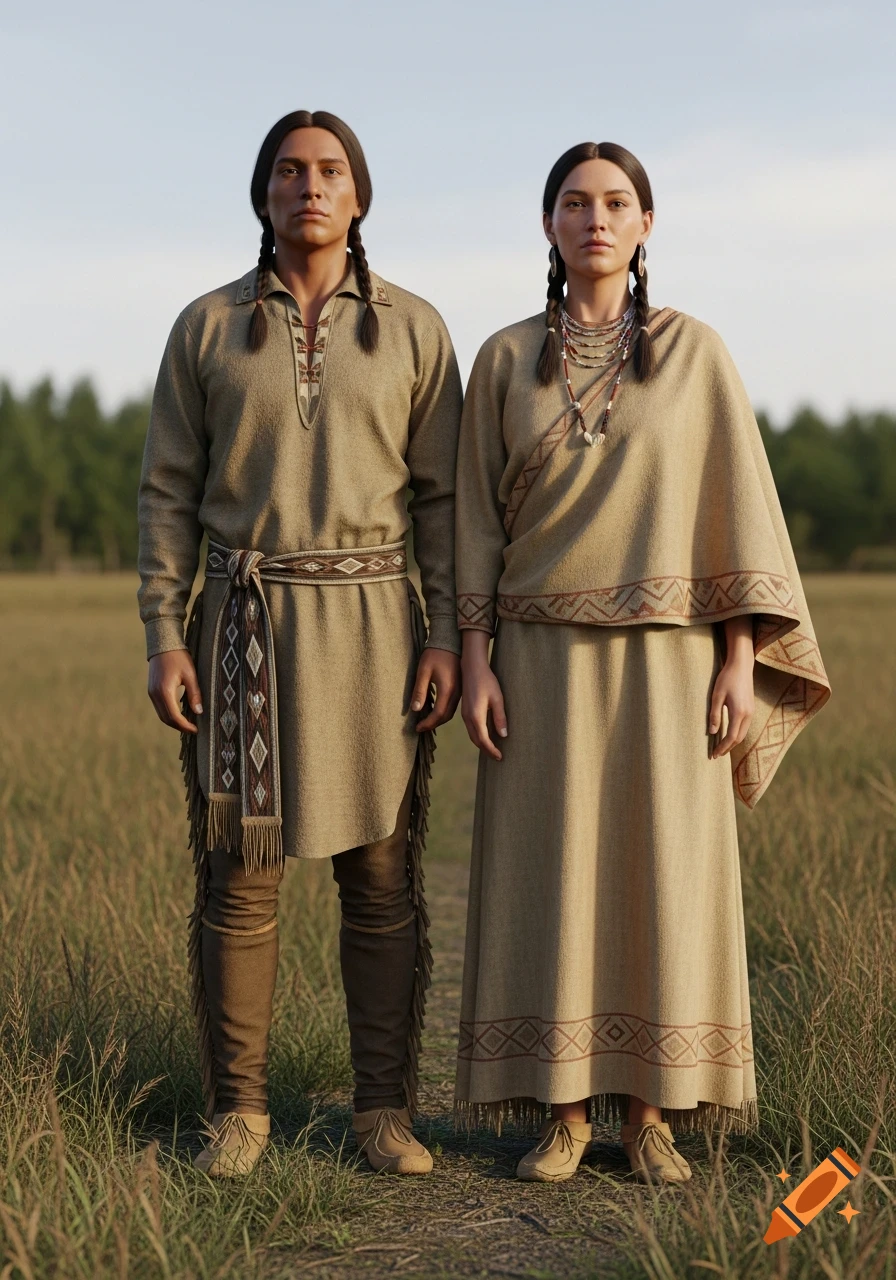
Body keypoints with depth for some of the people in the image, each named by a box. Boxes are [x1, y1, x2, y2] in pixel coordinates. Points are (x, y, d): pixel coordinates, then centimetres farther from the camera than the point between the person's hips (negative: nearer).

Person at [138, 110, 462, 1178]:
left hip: (370, 621, 0)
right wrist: (163, 638, -5)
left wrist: (448, 635, -6)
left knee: (381, 873, 0)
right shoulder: (206, 328, 6)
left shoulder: (413, 329, 5)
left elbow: (442, 494, 4)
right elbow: (169, 493, 5)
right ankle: (238, 1109, 12)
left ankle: (385, 1107, 11)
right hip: (243, 621, 0)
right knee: (237, 871, 0)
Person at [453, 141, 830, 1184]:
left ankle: (648, 1112, 12)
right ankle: (564, 1113, 10)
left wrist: (739, 662, -8)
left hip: (664, 656, -1)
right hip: (549, 657, 1)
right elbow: (479, 518, 4)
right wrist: (475, 664, -5)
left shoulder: (695, 353, 3)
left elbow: (736, 508, 0)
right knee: (550, 879, -1)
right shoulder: (506, 361, 6)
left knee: (663, 878, 0)